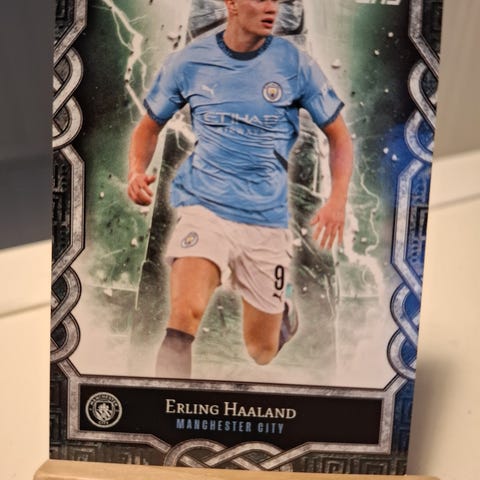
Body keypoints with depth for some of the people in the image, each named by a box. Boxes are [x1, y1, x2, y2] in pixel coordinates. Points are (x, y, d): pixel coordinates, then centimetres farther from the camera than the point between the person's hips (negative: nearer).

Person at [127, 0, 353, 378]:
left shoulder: (295, 63, 0)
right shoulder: (189, 61, 2)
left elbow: (338, 135, 6)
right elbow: (150, 126, 13)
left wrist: (338, 198, -11)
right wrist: (137, 171, -8)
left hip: (268, 219, 1)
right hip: (204, 206, 0)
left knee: (262, 352, 12)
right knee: (185, 312, -29)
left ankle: (283, 311, 48)